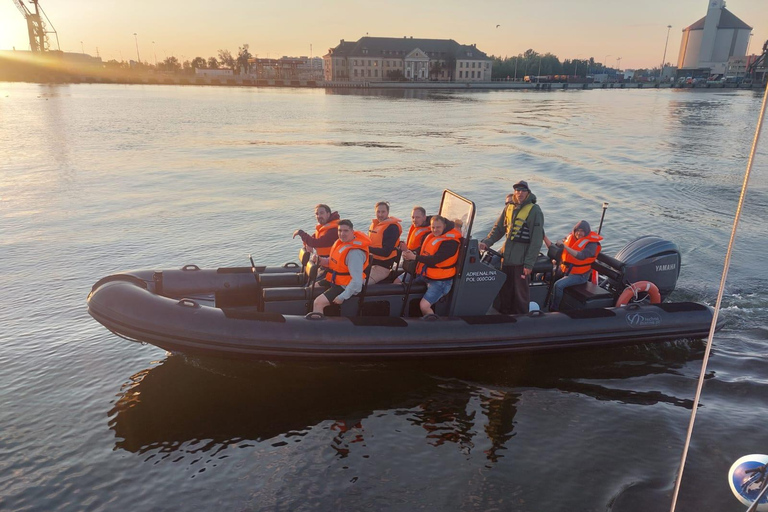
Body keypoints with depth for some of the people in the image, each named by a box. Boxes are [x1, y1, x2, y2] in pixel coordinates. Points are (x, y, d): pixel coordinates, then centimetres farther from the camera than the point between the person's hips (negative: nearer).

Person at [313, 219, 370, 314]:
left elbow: (357, 281, -31)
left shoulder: (355, 252, -28)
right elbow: (332, 262, 15)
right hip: (336, 281, 10)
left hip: (346, 287, -10)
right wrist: (319, 260, -4)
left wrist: (342, 297, -27)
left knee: (318, 303, -22)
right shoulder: (341, 242, 1)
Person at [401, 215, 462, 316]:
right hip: (422, 273, 9)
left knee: (424, 306, -24)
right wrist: (409, 253, -3)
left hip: (439, 280, -9)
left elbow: (435, 260, -26)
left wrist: (414, 257, -31)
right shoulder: (430, 236, 9)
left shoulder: (451, 242, -17)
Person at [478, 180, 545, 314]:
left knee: (520, 292, 2)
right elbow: (498, 228, 15)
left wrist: (529, 263, -16)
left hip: (522, 258, -6)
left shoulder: (534, 210, -9)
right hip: (507, 257, 6)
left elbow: (536, 239, -12)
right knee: (504, 290, 15)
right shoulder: (509, 207, 9)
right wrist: (486, 242, -3)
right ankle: (504, 313, 31)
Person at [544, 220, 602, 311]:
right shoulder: (570, 237, 5)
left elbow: (581, 256, -32)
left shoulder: (591, 243, -13)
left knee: (558, 285, -30)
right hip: (565, 269, 7)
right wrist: (544, 237, -7)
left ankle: (554, 309, -12)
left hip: (579, 275, -7)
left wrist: (565, 246, -37)